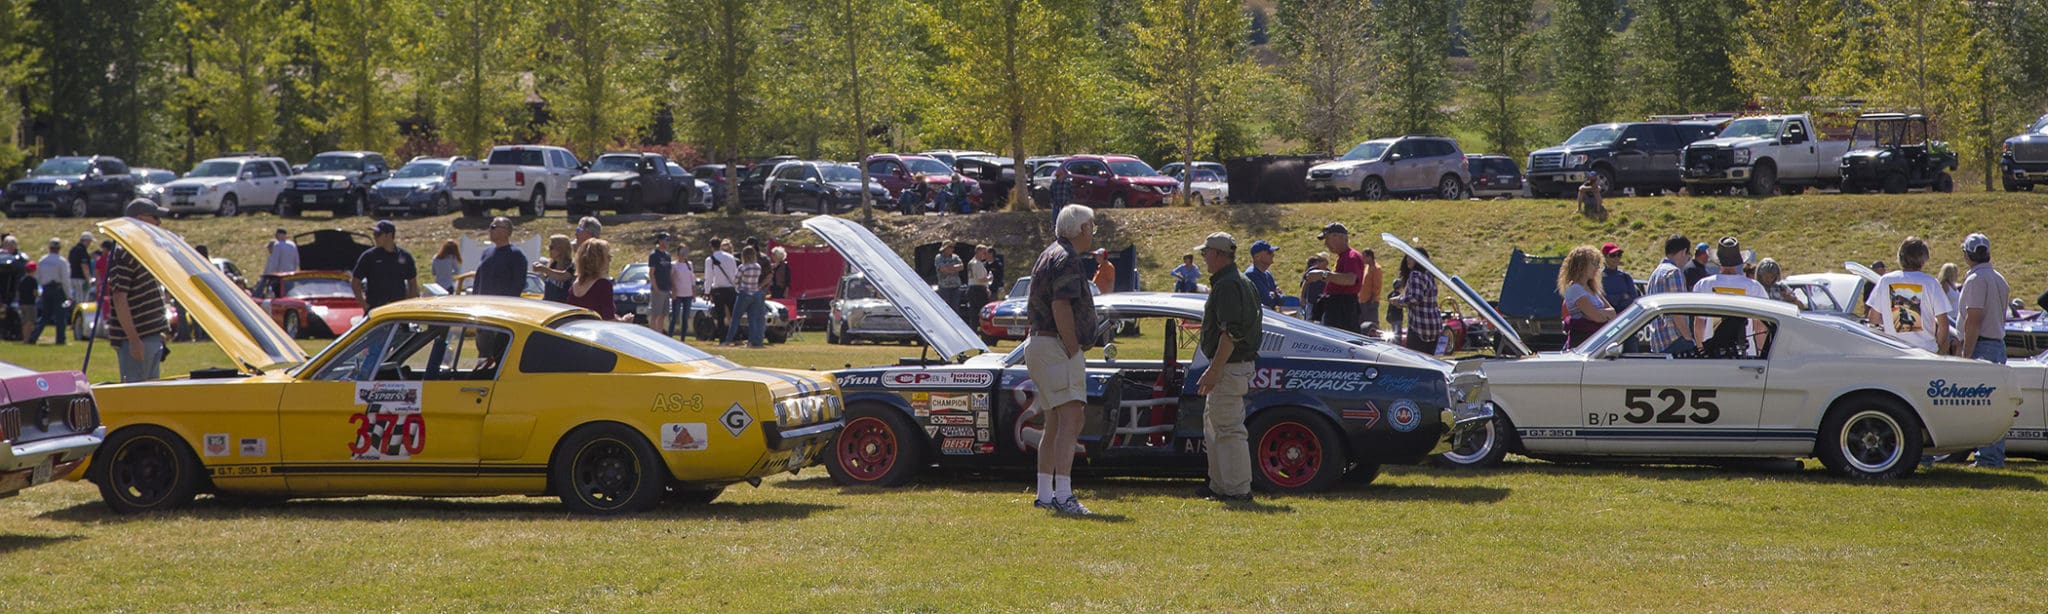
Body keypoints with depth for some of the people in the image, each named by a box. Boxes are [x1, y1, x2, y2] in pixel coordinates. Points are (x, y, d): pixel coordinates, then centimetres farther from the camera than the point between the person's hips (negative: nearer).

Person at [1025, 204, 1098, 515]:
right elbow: (1061, 307, -21)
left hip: (1040, 346, 11)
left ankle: (1044, 495, 19)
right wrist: (1074, 354, -19)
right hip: (1056, 348, -11)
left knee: (1054, 425, 15)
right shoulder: (1066, 258, -12)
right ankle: (1063, 495, -28)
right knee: (1071, 421, -18)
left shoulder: (1049, 255, 21)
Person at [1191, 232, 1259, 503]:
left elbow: (1231, 334, -25)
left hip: (1229, 367, -11)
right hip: (1241, 363, 11)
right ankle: (1219, 485, 23)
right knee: (1213, 424, 18)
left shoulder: (1227, 286, -17)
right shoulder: (1243, 282, 17)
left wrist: (1213, 371, -24)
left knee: (1228, 429, -7)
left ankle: (1238, 489, -5)